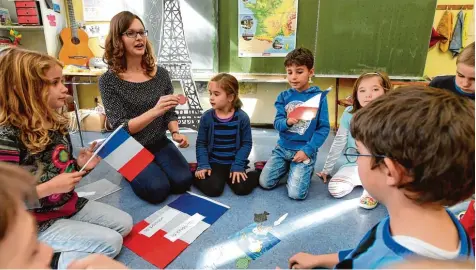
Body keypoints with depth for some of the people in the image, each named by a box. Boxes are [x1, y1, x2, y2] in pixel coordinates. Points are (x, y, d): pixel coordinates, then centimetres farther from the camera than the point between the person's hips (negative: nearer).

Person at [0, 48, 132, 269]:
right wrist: (50, 187, -27)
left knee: (124, 224, 8)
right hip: (36, 223, -8)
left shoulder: (55, 123, 1)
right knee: (110, 242, -14)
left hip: (68, 205, 8)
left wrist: (81, 165, -7)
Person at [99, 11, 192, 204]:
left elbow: (170, 113, 6)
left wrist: (175, 133, -16)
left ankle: (153, 168, 15)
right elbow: (120, 128, -20)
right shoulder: (109, 80, -13)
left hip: (160, 144, 3)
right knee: (157, 190, -21)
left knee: (183, 181, -16)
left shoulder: (160, 74, -3)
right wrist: (155, 111, -35)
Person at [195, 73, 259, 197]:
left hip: (234, 163, 0)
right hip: (214, 163, 0)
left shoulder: (242, 117, -8)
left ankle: (256, 174, 12)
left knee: (242, 188, -18)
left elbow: (246, 143, -4)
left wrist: (238, 166, -13)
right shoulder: (207, 117, -5)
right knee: (213, 189, -22)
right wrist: (203, 165, -10)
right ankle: (197, 174, 7)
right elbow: (201, 143, 1)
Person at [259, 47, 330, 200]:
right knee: (265, 183, -2)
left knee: (296, 193, -13)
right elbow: (277, 123, -4)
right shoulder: (284, 96, 0)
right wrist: (287, 122, -28)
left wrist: (307, 150, -16)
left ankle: (307, 169, 17)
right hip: (283, 147, 4)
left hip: (305, 150, -3)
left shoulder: (319, 96, -8)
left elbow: (324, 128, -9)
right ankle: (287, 167, 25)